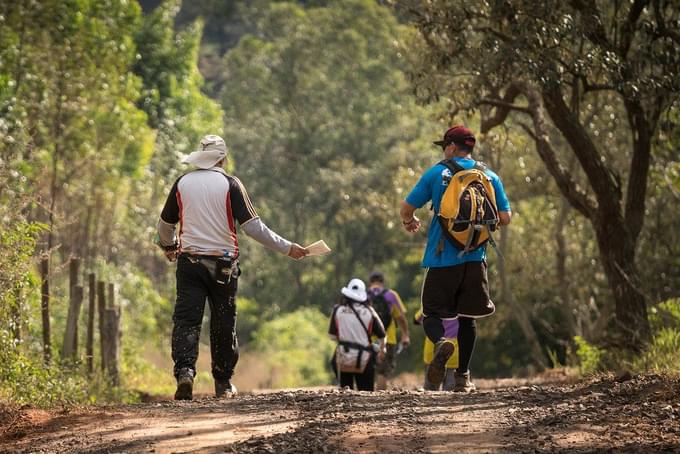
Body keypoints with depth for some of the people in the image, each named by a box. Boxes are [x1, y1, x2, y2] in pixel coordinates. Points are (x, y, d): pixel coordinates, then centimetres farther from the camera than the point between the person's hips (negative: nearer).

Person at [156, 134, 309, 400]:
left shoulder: (182, 184, 4)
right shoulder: (230, 184, -5)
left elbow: (165, 224, 16)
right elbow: (252, 226, -10)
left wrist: (168, 246, 38)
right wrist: (286, 248, -2)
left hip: (190, 261, 1)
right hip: (223, 264, -1)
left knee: (186, 320, -3)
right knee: (223, 324, 10)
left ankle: (184, 371, -25)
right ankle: (223, 383, 17)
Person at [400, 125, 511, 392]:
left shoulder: (436, 174, 0)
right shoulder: (489, 177, 6)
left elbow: (406, 208, 1)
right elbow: (505, 218, 4)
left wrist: (409, 222, 24)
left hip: (441, 258, -2)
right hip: (474, 258, 2)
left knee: (432, 313, 4)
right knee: (467, 317, 14)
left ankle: (441, 342, -30)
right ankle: (463, 377, 12)